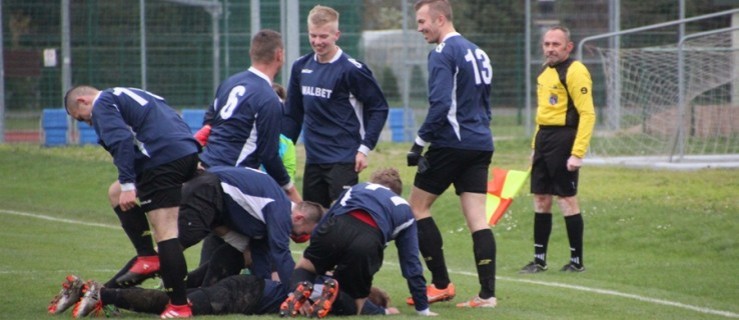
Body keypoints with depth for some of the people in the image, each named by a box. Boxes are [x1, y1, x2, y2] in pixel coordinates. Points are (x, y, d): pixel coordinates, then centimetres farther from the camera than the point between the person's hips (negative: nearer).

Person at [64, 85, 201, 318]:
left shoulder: (103, 104, 1)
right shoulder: (128, 95, 29)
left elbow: (122, 140, -14)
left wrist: (127, 184, -17)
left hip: (164, 158, -10)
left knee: (165, 231, -11)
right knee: (115, 193, 22)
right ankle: (147, 255, 14)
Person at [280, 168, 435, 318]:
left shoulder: (357, 188, 38)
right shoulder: (404, 209, 34)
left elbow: (325, 220, 34)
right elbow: (411, 262, 30)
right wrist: (423, 308, 34)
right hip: (368, 242, -1)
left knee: (304, 266, 31)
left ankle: (299, 290, -6)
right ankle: (334, 291, -16)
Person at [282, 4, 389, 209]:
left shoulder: (352, 69, -10)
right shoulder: (300, 67, 7)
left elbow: (379, 108, -6)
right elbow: (293, 114, 16)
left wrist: (365, 148, -12)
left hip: (344, 160, -6)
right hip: (313, 160, 6)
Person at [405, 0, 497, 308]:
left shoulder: (442, 54, -11)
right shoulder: (477, 52, 17)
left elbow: (440, 105, -20)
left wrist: (419, 142, -14)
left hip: (450, 144, -8)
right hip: (481, 144, 8)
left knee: (417, 207, 6)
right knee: (476, 217, 3)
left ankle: (441, 284, 4)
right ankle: (487, 293, -6)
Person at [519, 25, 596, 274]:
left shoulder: (574, 72, -12)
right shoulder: (545, 72, 15)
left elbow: (587, 114, -17)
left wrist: (578, 153, -23)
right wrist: (536, 146, 20)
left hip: (564, 139, -8)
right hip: (543, 139, 8)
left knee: (567, 199, -5)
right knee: (541, 200, 9)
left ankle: (577, 261, 3)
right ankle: (539, 260, 15)